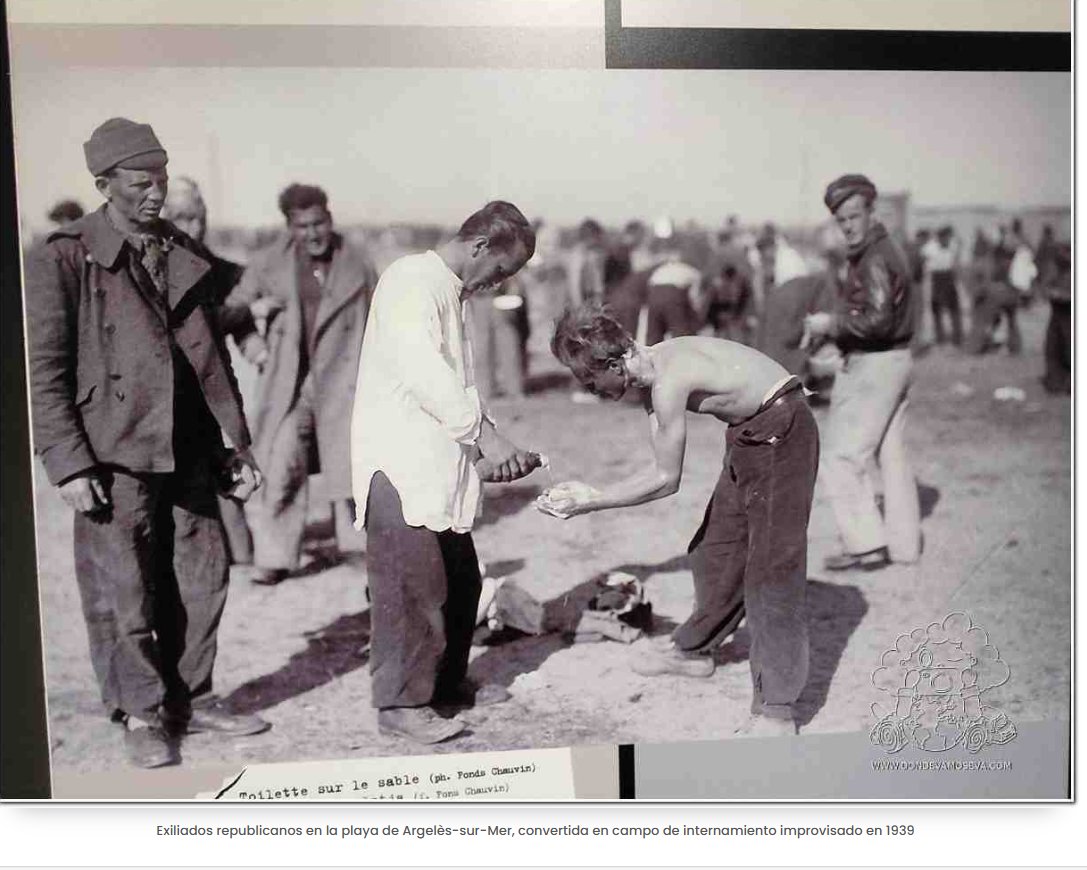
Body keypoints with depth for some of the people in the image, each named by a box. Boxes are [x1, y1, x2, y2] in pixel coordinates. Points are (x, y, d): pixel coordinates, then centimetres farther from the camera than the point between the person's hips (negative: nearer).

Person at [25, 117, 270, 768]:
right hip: (113, 457, -5)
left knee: (203, 581, 10)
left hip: (189, 454, 5)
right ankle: (141, 716, 20)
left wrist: (237, 446, 12)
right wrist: (69, 465, -12)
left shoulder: (187, 257, 11)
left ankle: (192, 700, 27)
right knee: (124, 595, 2)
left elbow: (215, 359, 16)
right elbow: (44, 371, -6)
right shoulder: (64, 259, -5)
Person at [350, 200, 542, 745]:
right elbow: (424, 372, -24)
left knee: (459, 580, 13)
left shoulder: (450, 293, 20)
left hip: (439, 465, 10)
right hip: (400, 463, -10)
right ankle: (401, 704, 4)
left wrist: (488, 448, 8)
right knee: (413, 585, -7)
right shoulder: (412, 281, -12)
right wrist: (485, 434, -23)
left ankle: (445, 682, 27)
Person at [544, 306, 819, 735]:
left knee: (772, 565, -10)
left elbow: (666, 479, -19)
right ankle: (695, 649, 38)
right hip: (748, 435, 10)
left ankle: (776, 708, -6)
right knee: (716, 550, 19)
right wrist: (592, 493, 1)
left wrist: (592, 502, -12)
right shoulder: (650, 373, 1)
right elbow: (661, 467, 6)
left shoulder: (668, 381, -27)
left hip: (780, 432, -10)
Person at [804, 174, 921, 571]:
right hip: (894, 359, 10)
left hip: (873, 364, -10)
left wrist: (831, 323, -16)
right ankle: (903, 542, 20)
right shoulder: (886, 251, 15)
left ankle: (866, 544, -2)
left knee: (843, 456, -5)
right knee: (892, 454, 14)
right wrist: (834, 322, 12)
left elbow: (878, 319, -26)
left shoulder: (875, 259, -17)